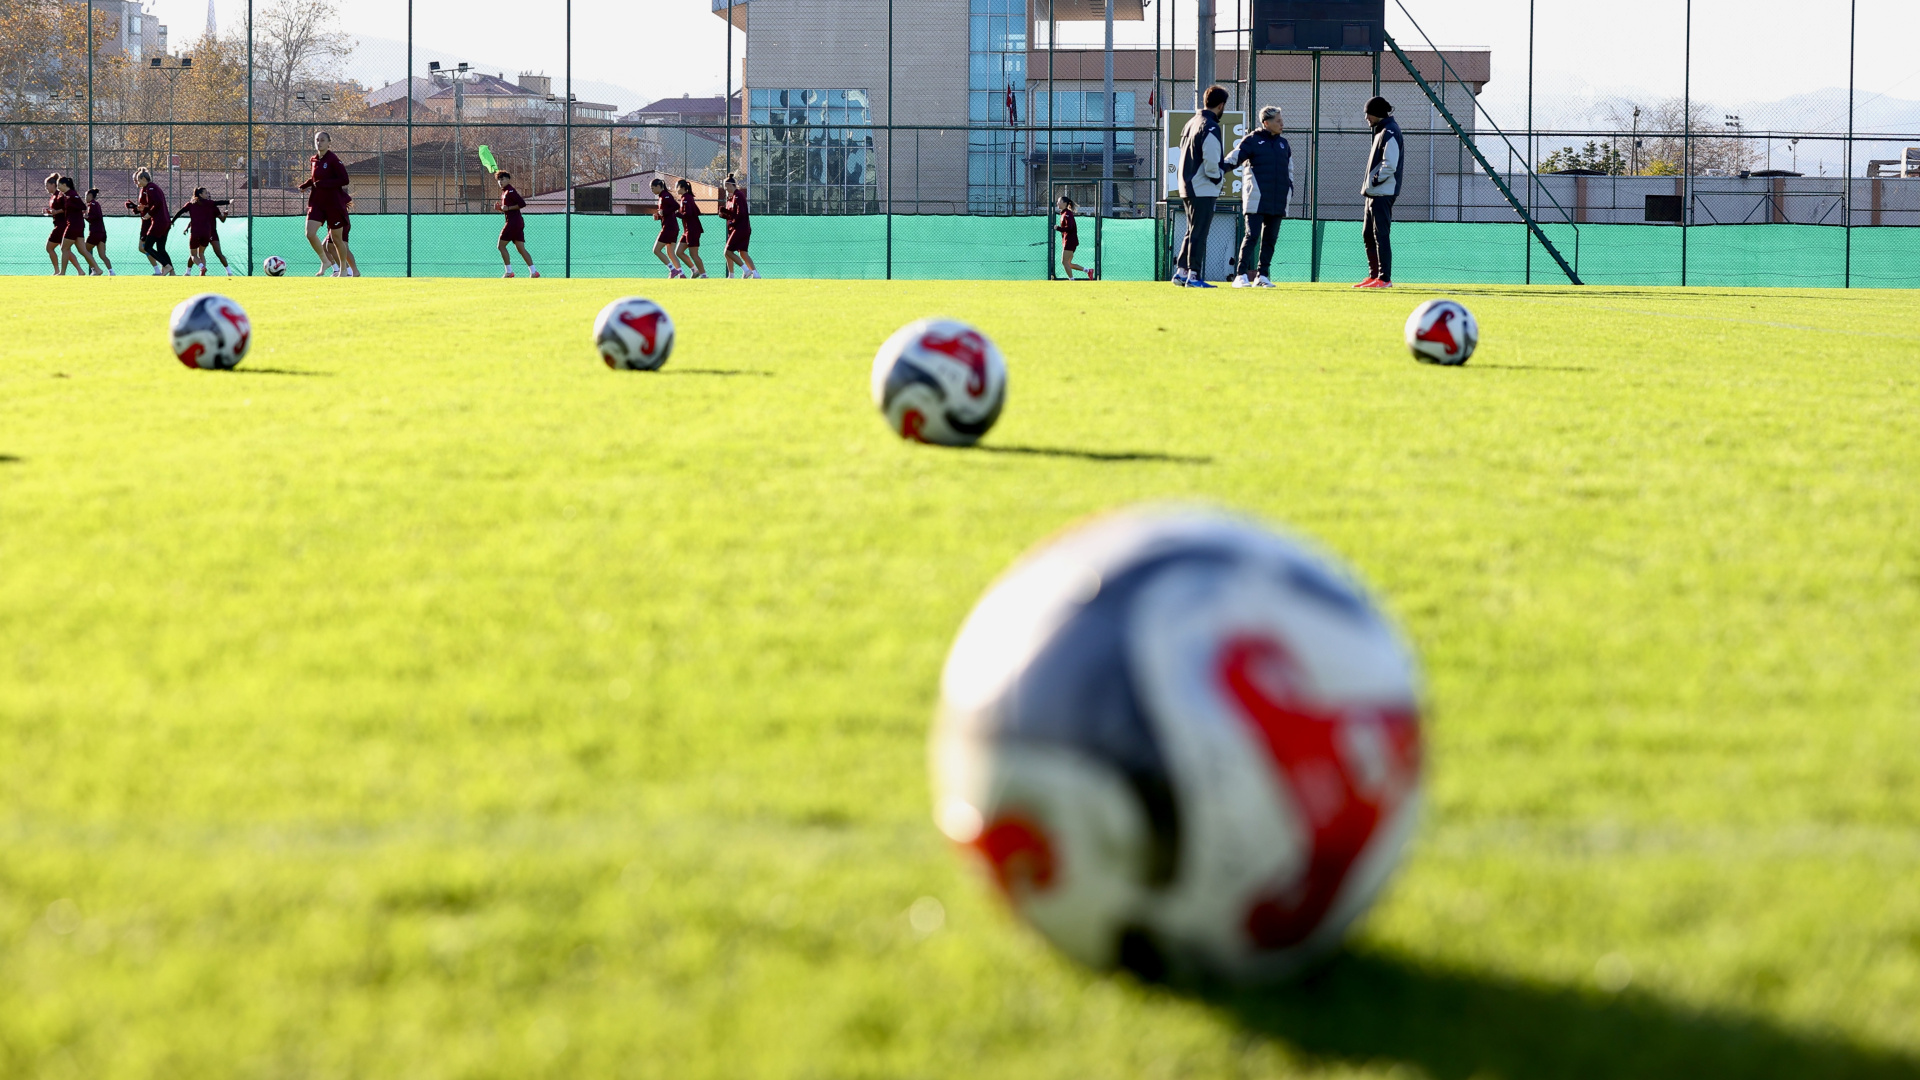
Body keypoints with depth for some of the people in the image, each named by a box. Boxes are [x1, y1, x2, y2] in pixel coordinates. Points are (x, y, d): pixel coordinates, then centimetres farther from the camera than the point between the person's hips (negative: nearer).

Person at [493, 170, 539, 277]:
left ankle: (509, 272, -5)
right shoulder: (504, 192, 19)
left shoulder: (510, 191, -11)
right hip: (518, 222, 10)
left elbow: (522, 203, -19)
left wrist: (508, 208, -19)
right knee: (521, 248, 6)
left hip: (514, 222, -10)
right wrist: (499, 208, 8)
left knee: (501, 245, -5)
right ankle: (533, 271, 2)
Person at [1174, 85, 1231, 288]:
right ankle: (1194, 277, -3)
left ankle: (1181, 272, 16)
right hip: (1203, 189, -9)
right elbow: (1211, 163, -22)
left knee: (1193, 232, 16)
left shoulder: (1191, 123, 14)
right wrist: (1219, 175, -3)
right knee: (1199, 234, -5)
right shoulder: (1210, 127, -15)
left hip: (1187, 187, 9)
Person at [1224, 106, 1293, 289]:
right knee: (1252, 236, -11)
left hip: (1278, 200, 6)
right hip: (1257, 199, -6)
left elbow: (1289, 169, 23)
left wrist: (1289, 190, 14)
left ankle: (1262, 275, 11)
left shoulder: (1283, 143, 17)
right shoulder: (1252, 140, -1)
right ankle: (1241, 275, -10)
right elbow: (1234, 158, -9)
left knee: (1270, 238, 6)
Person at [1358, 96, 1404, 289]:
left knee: (1381, 235, -10)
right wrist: (1369, 185, 13)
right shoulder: (1381, 131, 19)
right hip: (1374, 193, 11)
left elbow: (1389, 164, -22)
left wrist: (1376, 180, -15)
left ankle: (1385, 278, -10)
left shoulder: (1390, 132, -13)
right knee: (1368, 234, 14)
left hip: (1383, 193, -11)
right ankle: (1374, 276, 20)